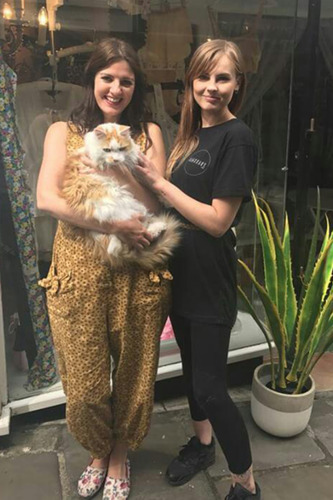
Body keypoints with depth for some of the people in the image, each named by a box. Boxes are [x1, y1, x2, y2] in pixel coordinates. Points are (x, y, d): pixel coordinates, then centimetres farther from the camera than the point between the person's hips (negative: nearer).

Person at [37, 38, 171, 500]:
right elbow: (47, 197, -10)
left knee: (132, 373, 13)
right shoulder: (64, 132, 6)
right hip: (79, 269, 0)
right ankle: (99, 451, 41)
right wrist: (113, 226, -19)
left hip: (136, 271, 1)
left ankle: (119, 454, 42)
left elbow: (154, 204, -2)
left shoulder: (148, 134, 8)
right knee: (84, 383, 9)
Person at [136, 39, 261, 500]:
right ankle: (202, 443, 45)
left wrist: (159, 183, -18)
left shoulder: (236, 139, -15)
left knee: (210, 387, 0)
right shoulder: (190, 133, 9)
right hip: (180, 273, 8)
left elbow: (218, 221, -20)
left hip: (211, 281, -7)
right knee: (191, 365, 22)